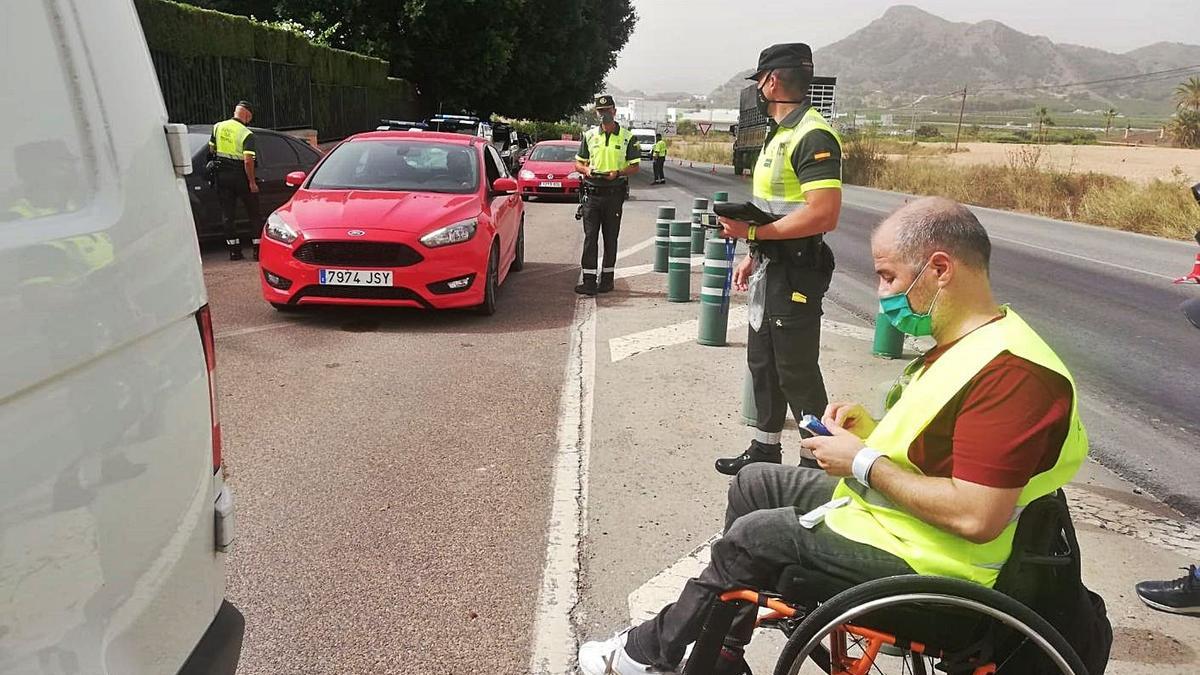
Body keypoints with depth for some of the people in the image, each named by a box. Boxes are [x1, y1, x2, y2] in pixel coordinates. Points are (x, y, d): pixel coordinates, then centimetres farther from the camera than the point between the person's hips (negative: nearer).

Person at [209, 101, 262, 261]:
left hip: (221, 174, 4)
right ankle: (258, 248, 4)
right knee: (253, 213, 7)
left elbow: (211, 149, 11)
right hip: (240, 175, -4)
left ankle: (234, 249, 9)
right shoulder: (246, 134, -13)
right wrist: (252, 182, -14)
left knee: (227, 214, 9)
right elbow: (248, 160, -20)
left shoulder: (217, 127, 4)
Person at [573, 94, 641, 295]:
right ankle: (589, 281, -4)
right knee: (590, 237, -4)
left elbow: (635, 166, 3)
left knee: (610, 237, 6)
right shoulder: (589, 135, 10)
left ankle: (607, 278, 16)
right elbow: (578, 163, 14)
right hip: (592, 192, 2)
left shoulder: (627, 137, 3)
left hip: (614, 193, -1)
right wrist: (586, 170, -9)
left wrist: (618, 173, -14)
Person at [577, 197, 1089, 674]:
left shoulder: (1010, 372, -27)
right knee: (754, 482, 12)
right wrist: (874, 430, -1)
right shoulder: (967, 342, 6)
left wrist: (863, 463, -22)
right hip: (882, 504, 10)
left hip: (919, 558, -10)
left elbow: (977, 518, -32)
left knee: (752, 536, -6)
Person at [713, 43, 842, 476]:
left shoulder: (813, 137, -19)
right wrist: (753, 255, 17)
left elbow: (823, 215, -27)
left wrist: (753, 232, -24)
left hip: (795, 273, -10)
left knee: (796, 372, -2)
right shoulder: (780, 134, 14)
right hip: (771, 269, 11)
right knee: (762, 362, 18)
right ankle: (764, 450, 32)